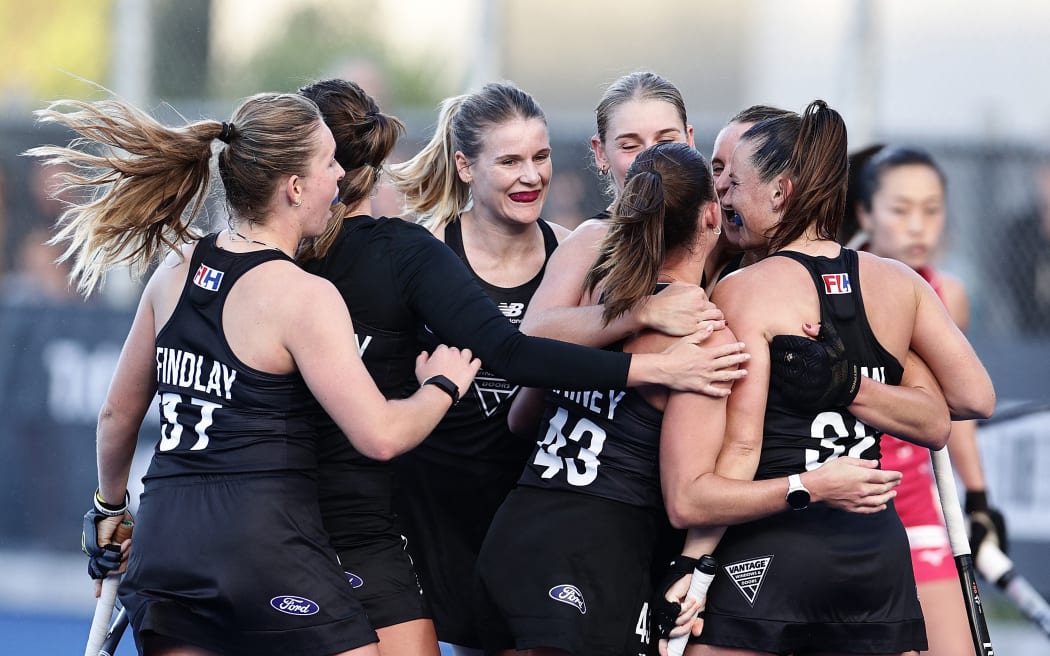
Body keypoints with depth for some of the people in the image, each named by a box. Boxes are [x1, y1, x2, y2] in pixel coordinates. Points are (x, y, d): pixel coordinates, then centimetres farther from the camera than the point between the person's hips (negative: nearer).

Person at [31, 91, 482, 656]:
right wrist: (442, 387, 8)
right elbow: (380, 435, -12)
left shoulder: (177, 270, 10)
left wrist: (110, 505, 36)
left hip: (165, 540, 7)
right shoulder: (305, 296, -10)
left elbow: (118, 412, 20)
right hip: (264, 539, -7)